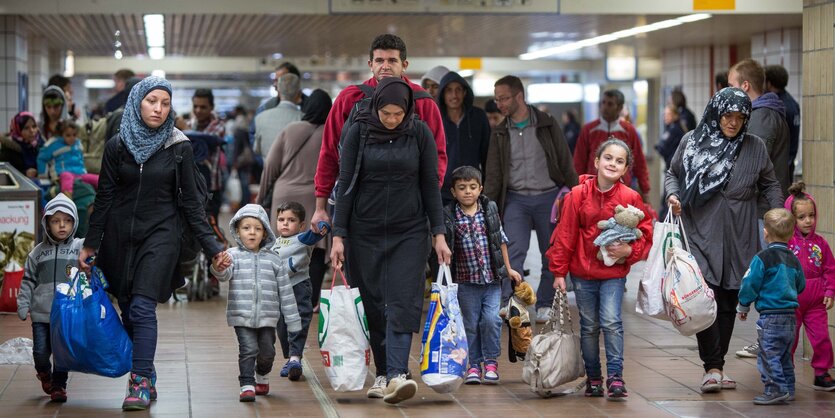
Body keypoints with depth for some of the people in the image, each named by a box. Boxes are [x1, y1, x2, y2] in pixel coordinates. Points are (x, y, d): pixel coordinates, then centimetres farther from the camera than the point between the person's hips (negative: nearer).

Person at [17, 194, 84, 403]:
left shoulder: (80, 247, 2)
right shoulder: (38, 252, 9)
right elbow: (28, 280, 12)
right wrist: (23, 305, 6)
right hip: (41, 313, 2)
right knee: (40, 352, 3)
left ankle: (59, 385, 20)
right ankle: (44, 373, 34)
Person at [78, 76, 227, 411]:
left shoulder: (179, 147, -2)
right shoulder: (117, 146, 2)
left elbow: (190, 201, 1)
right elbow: (104, 198, 7)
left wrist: (211, 246, -3)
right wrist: (90, 244, 7)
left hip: (160, 235, -3)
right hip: (119, 237, 3)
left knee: (142, 307, -14)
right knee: (128, 311, 4)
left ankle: (141, 383, -15)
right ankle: (146, 377, 16)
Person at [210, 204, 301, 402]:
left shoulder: (273, 260, 4)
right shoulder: (233, 255, -1)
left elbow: (285, 291, 7)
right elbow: (225, 275, -22)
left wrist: (293, 320, 7)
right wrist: (218, 268, -47)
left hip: (267, 317, 2)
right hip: (242, 316, -2)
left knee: (267, 352, 6)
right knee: (248, 350, -12)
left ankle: (262, 378, 33)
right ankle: (247, 386, -6)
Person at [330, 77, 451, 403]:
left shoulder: (420, 133, -1)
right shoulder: (359, 132, -2)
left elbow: (431, 186, 3)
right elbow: (346, 185, -1)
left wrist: (439, 234, -2)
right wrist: (339, 236, -5)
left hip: (409, 232, -1)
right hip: (365, 233, 1)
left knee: (402, 303, -12)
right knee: (373, 305, 4)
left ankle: (397, 375, -20)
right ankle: (382, 374, 15)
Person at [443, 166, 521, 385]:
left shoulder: (490, 210, 2)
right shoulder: (449, 216, -5)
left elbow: (501, 240, 10)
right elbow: (444, 247, -3)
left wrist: (508, 268, 13)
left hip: (492, 278, 1)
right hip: (466, 281, -1)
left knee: (491, 319, -9)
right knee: (471, 323, 6)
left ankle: (491, 361, 7)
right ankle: (474, 364, 18)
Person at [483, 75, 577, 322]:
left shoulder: (547, 125, 0)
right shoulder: (500, 133, 6)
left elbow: (565, 163, 2)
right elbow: (493, 175, 7)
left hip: (549, 197, 0)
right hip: (516, 199, 1)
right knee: (514, 250, -16)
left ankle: (545, 305, 17)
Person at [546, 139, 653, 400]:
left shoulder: (630, 198, -6)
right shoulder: (578, 195, -7)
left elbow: (645, 234, 4)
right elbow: (564, 235, -2)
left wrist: (629, 250, -16)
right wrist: (559, 272, -2)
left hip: (614, 273, -1)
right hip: (583, 273, 1)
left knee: (611, 322, -12)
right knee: (589, 326, 10)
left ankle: (615, 377, -5)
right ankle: (593, 378, 21)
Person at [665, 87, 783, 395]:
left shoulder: (755, 147, 7)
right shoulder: (692, 142, 2)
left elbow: (770, 185, 16)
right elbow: (673, 173, 15)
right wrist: (673, 194, -5)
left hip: (738, 240, 2)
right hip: (700, 234, -2)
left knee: (728, 302, 7)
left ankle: (717, 365, 18)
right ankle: (712, 367, -8)